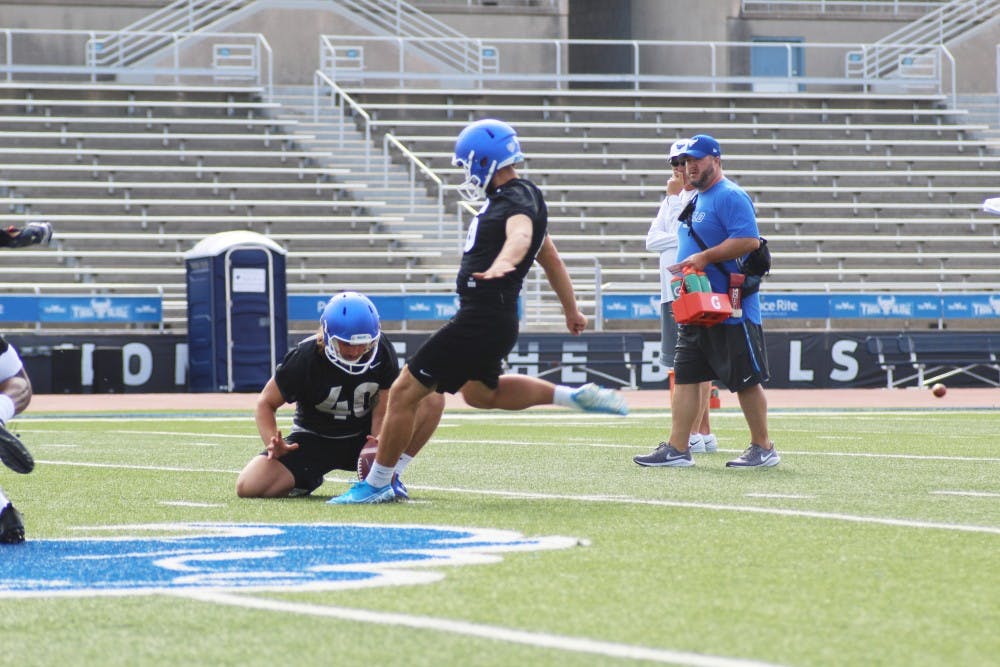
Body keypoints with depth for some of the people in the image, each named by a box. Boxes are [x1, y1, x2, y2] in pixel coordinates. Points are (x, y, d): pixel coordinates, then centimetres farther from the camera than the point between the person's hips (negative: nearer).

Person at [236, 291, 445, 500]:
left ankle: (390, 475, -10)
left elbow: (380, 413, -13)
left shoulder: (382, 352, -17)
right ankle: (308, 480, 7)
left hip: (364, 436, 2)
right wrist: (274, 444, -29)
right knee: (248, 487, -25)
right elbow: (266, 403, -11)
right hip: (313, 441, -2)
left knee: (433, 399, -19)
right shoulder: (304, 357, -22)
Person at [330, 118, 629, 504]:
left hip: (480, 322, -11)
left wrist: (502, 262, -62)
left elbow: (521, 233, -41)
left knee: (405, 392, -4)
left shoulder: (517, 200, -15)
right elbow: (550, 258, 29)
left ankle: (376, 484, 4)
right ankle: (574, 397, 26)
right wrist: (571, 309, 41)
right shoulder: (517, 198, 16)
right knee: (479, 393, 33)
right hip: (495, 320, 11)